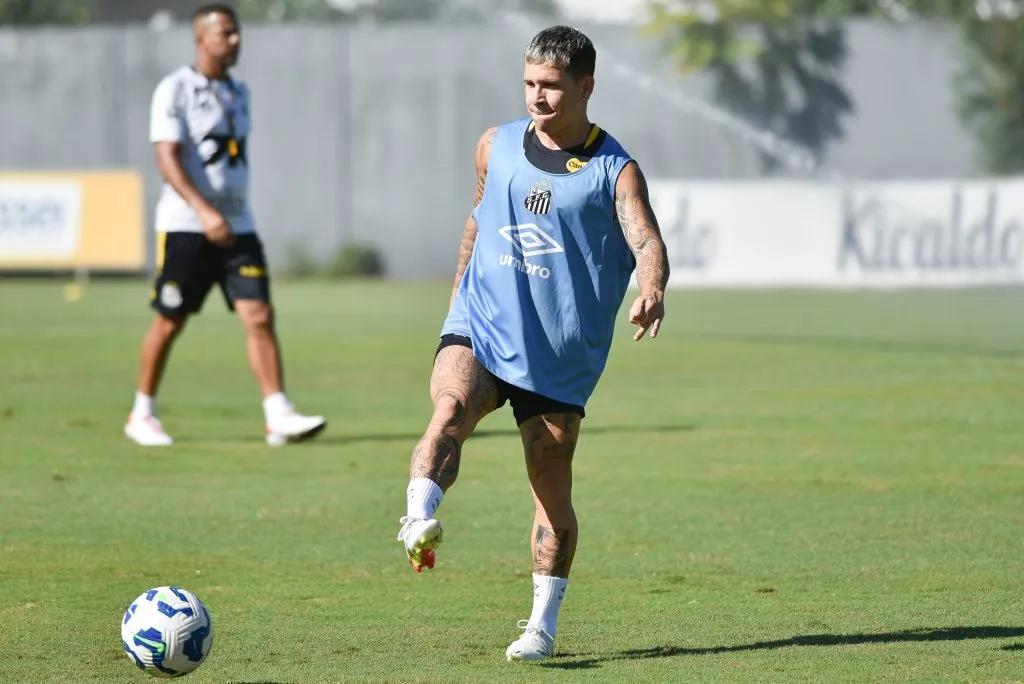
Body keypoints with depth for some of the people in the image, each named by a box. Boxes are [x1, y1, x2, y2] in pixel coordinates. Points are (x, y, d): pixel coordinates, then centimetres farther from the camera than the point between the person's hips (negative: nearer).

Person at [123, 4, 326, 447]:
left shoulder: (238, 93, 14)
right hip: (185, 227, -5)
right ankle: (142, 414, 19)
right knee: (170, 323, 2)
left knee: (259, 317, -8)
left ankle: (279, 418, -13)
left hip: (237, 227, 5)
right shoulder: (175, 90, -8)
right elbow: (167, 160, -17)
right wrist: (204, 211, -28)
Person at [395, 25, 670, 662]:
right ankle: (419, 519, -51)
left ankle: (542, 624, 16)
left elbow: (648, 243, -20)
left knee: (552, 485, 5)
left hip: (560, 355, -1)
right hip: (480, 328, 2)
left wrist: (652, 290, -41)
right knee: (453, 405, -31)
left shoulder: (614, 171, -4)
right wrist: (460, 291, 27)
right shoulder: (496, 147, 9)